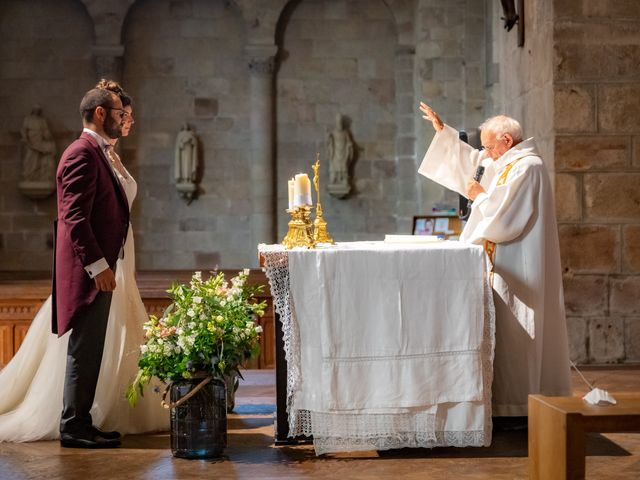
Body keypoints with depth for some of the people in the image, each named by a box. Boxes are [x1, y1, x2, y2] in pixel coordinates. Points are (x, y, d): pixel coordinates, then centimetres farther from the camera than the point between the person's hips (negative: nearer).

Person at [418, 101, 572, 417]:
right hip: (511, 269, 10)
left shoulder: (526, 168, -17)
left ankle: (519, 404, 1)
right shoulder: (510, 163, 15)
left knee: (515, 332, -5)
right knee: (513, 334, 12)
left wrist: (479, 196, -5)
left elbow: (501, 218, -23)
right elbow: (471, 161, 29)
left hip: (520, 270, -10)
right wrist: (441, 130, 29)